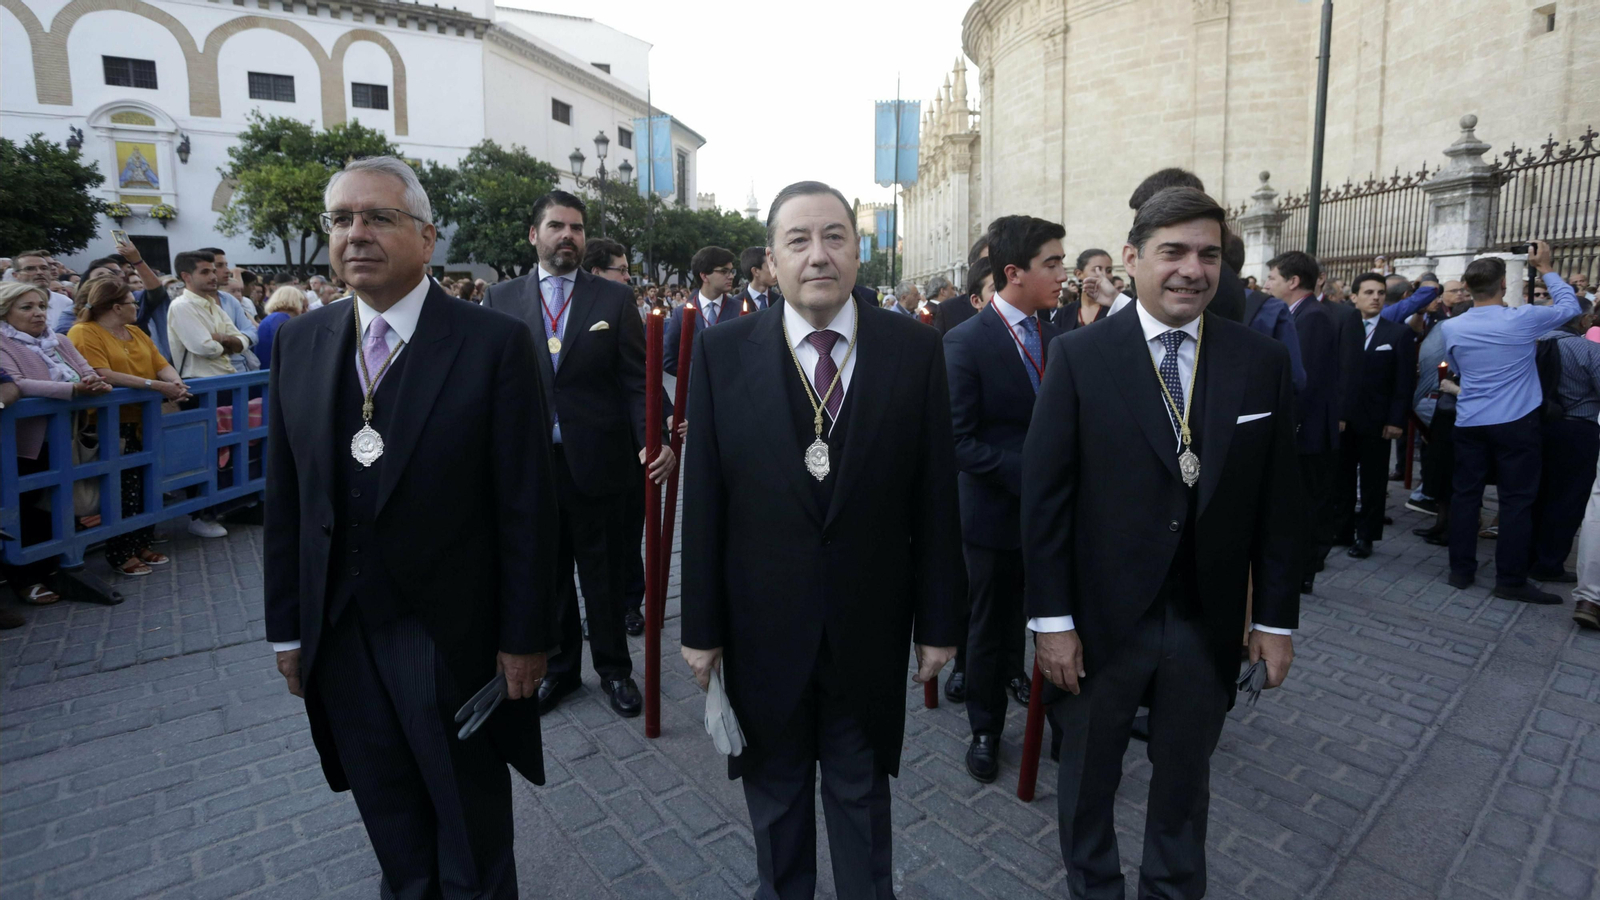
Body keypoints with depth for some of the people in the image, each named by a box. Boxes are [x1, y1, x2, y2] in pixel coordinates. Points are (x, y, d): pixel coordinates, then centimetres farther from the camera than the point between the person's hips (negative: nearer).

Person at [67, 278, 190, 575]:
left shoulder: (136, 333, 17)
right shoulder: (83, 333, -7)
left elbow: (162, 365, 10)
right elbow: (103, 374, -18)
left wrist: (176, 383, -12)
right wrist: (155, 386, -23)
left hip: (144, 421, 7)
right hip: (111, 425, -7)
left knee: (147, 485, 6)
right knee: (124, 488, -6)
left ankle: (141, 544, 18)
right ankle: (120, 553, 5)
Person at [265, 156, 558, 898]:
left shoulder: (494, 343, -13)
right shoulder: (298, 343, 3)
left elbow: (527, 503, -13)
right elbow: (284, 497, 7)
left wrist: (525, 639, -11)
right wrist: (288, 628, 9)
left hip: (452, 637, -4)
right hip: (339, 636, 5)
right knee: (394, 834, 23)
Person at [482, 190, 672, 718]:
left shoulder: (614, 298, 1)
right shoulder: (500, 299, 5)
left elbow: (636, 381, -4)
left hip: (598, 464, -1)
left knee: (606, 576, 11)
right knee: (545, 575, 16)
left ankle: (614, 669, 31)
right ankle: (558, 669, 35)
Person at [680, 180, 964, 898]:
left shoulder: (914, 349, -7)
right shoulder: (722, 353, -7)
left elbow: (936, 496, -4)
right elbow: (702, 499, -5)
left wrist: (940, 621, -1)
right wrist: (701, 626, -2)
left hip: (871, 629, 0)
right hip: (763, 627, 1)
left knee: (862, 793, 22)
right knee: (774, 797, 23)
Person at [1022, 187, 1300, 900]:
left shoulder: (1262, 363, -1)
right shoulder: (1079, 356, -10)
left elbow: (1278, 501, 3)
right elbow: (1044, 492, -10)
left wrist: (1277, 618, 3)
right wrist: (1051, 619, -11)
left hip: (1208, 624, 2)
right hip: (1103, 618, -2)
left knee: (1185, 776, 23)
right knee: (1087, 774, 18)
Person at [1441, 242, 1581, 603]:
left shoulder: (1451, 328, -1)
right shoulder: (1523, 319, -10)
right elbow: (1571, 306, 10)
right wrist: (1546, 268, 19)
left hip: (1470, 423, 3)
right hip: (1516, 423, -3)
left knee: (1465, 495, 8)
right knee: (1516, 500, 1)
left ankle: (1461, 570, 12)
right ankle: (1511, 581, 5)